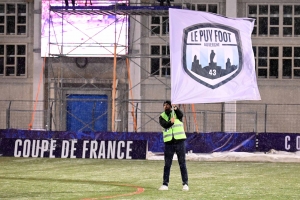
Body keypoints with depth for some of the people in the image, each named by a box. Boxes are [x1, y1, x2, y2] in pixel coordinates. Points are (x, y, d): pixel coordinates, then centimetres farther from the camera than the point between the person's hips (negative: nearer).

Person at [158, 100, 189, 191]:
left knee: (182, 163, 0)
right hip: (168, 142, 2)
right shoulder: (162, 116, 8)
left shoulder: (176, 113, 4)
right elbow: (164, 124, -13)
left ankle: (185, 184, 2)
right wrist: (170, 122, -34)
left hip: (179, 141, -2)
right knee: (167, 164, 2)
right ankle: (165, 184, 5)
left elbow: (181, 115, -20)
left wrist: (176, 109, -40)